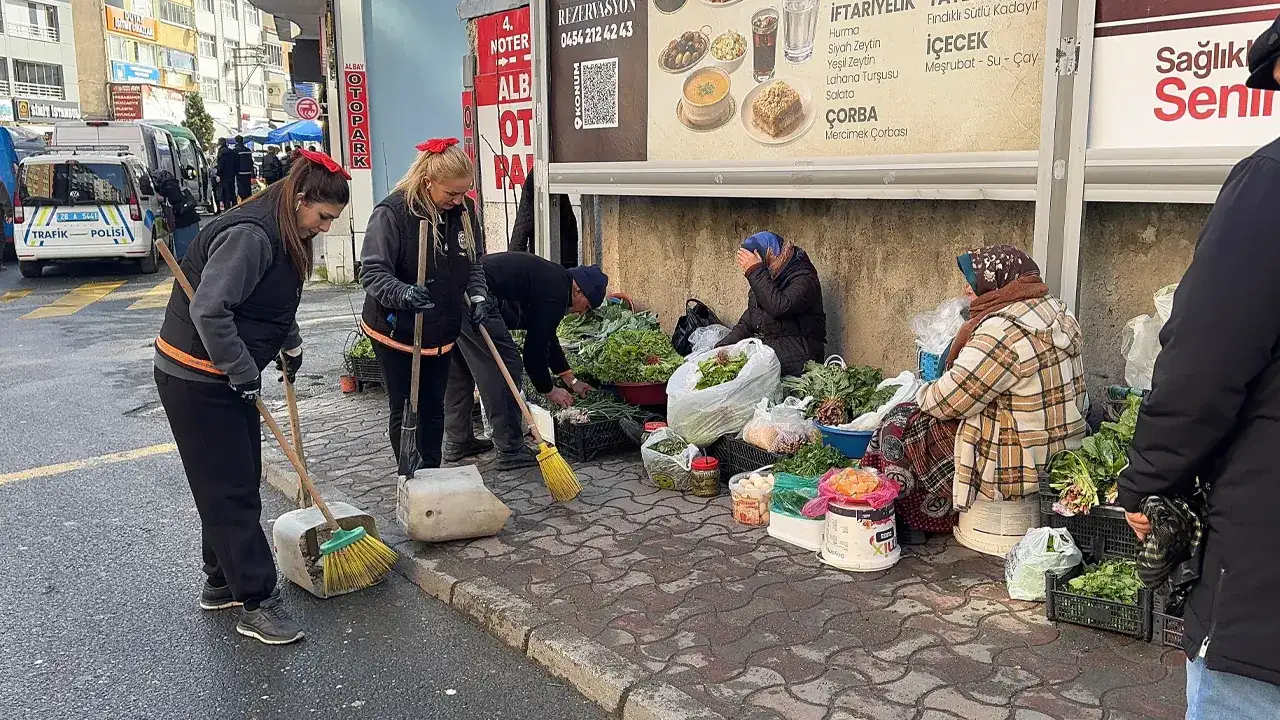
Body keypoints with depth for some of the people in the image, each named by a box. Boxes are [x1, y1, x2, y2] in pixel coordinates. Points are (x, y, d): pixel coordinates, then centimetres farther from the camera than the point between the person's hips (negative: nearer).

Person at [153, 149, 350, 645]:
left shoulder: (285, 237, 8)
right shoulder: (249, 235, -24)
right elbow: (209, 311, -31)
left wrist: (290, 345, 17)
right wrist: (244, 373, -24)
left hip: (227, 376, 10)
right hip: (196, 379, -10)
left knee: (238, 482, 15)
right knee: (230, 489, -5)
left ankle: (222, 584, 28)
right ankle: (257, 603, 3)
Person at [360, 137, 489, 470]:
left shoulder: (464, 210, -1)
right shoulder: (392, 212, -20)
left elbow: (474, 263, 12)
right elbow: (373, 271, -21)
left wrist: (477, 296, -5)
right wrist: (403, 293, -40)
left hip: (442, 331, 5)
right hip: (396, 331, -5)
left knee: (433, 409, 15)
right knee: (405, 411, 5)